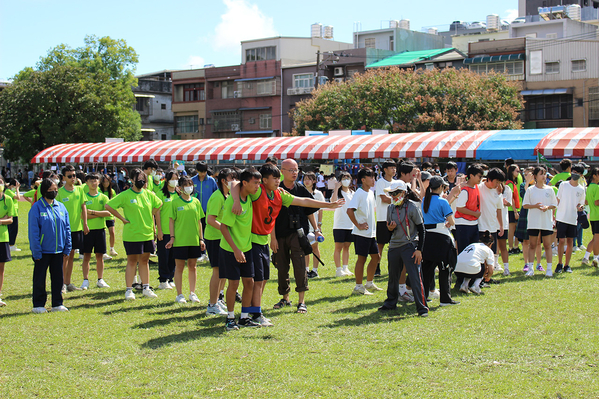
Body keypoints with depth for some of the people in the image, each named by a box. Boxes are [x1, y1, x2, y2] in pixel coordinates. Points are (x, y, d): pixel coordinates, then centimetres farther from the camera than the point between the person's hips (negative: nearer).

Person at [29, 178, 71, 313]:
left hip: (58, 250, 4)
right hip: (43, 250, -4)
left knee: (58, 277, 10)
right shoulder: (37, 207, -8)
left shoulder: (61, 207, 6)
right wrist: (36, 252, -13)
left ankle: (57, 304, 20)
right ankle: (38, 305, 16)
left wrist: (67, 249, 4)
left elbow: (67, 229, 9)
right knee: (39, 278, 6)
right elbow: (33, 231, -10)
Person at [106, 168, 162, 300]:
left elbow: (157, 206, 23)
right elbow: (108, 206, -9)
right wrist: (122, 218, -9)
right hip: (132, 234, -4)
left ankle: (146, 288, 18)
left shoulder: (149, 195, 6)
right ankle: (129, 290, 6)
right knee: (132, 261, 0)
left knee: (144, 260, 11)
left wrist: (153, 225, 13)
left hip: (148, 233, 4)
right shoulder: (125, 195, -7)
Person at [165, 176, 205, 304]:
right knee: (179, 267, 4)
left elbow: (199, 222, 11)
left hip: (194, 240, 3)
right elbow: (171, 221, -2)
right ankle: (179, 295, 11)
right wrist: (172, 238, -9)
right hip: (180, 240, -3)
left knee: (192, 267, 9)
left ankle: (192, 293, 18)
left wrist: (201, 239, 8)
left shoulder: (196, 202, 7)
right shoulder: (175, 202, -3)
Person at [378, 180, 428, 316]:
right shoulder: (390, 208, 9)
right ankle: (391, 302, 31)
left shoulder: (412, 207, -9)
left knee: (415, 277, -11)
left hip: (409, 246, -6)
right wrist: (390, 227, -5)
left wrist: (419, 249, -12)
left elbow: (421, 229, -7)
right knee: (393, 276, 14)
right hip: (394, 246, 6)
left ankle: (422, 307, -8)